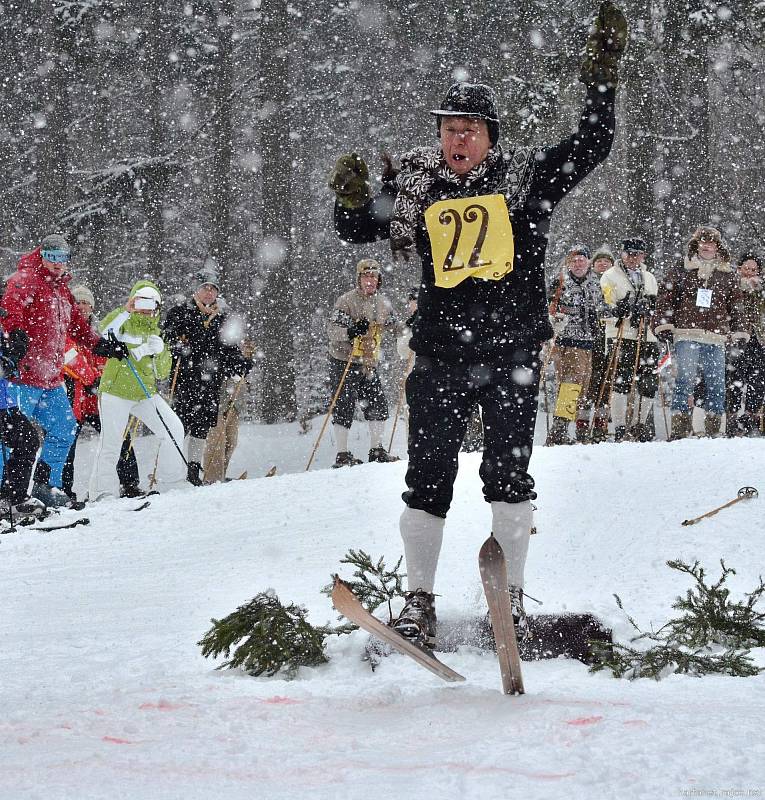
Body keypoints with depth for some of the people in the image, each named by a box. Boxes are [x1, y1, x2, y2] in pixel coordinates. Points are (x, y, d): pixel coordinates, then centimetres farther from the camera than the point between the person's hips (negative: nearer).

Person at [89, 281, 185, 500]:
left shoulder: (154, 332, 17)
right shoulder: (123, 324, 2)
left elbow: (162, 373, 11)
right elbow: (106, 330, -24)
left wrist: (160, 351, -8)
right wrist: (125, 311, -37)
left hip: (145, 394, 5)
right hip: (116, 391, -5)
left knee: (174, 429, -5)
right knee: (111, 443, -7)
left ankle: (172, 479, 4)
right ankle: (103, 492, 0)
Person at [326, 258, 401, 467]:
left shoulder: (383, 303, 8)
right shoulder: (346, 301, -11)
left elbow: (394, 327, 24)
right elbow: (332, 330, -19)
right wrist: (351, 331, -37)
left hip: (369, 363, 6)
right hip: (344, 362, -6)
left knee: (378, 406, 3)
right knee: (344, 407, -9)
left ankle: (377, 450, 14)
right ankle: (342, 455, -7)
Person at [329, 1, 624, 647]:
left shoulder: (526, 177, 4)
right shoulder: (416, 189, 9)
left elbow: (592, 145, 0)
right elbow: (357, 230, 13)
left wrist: (602, 76, -11)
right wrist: (351, 199, -9)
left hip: (512, 350, -1)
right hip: (441, 352, 2)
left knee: (508, 469, 0)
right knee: (428, 475, 1)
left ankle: (511, 594, 11)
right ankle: (420, 603, 7)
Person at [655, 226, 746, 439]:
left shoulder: (728, 275, 14)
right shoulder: (680, 272, 9)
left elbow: (736, 306, 18)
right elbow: (665, 299, 10)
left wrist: (739, 334, 11)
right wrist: (664, 326, 1)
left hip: (716, 339, 2)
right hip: (687, 335, -2)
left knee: (716, 385, 1)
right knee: (685, 381, -13)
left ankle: (713, 430, 9)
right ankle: (680, 428, -12)